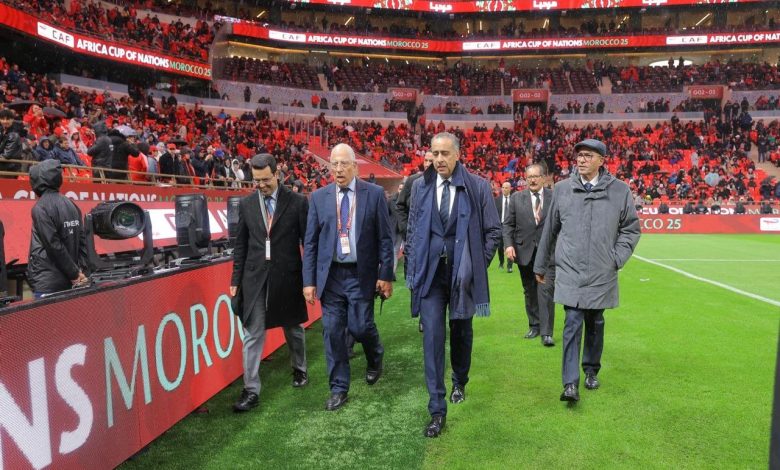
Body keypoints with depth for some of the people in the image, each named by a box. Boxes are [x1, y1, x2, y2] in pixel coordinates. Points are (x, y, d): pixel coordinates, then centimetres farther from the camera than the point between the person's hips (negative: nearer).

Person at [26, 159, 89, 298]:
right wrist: (81, 271, 5)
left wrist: (75, 274, -9)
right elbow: (82, 242, 7)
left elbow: (55, 246, -15)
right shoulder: (71, 205, 9)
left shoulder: (41, 208, -11)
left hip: (46, 283, -7)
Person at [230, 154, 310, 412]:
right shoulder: (246, 204, 3)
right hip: (255, 278, 1)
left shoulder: (297, 202, -5)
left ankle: (299, 369, 41)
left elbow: (308, 240, -2)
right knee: (252, 334, 2)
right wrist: (236, 280, 6)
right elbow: (241, 245, 7)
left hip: (287, 276, -1)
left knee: (293, 328, 17)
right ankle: (251, 390, 12)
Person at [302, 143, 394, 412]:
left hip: (361, 274, -2)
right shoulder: (319, 197, 4)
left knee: (360, 326, -1)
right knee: (333, 331, 5)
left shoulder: (374, 194, -2)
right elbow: (310, 242, 4)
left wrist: (386, 275, -6)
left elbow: (385, 238, -1)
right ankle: (338, 389, 22)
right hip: (330, 275, 2)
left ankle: (375, 357, 35)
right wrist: (309, 280, -1)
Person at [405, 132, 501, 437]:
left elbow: (493, 231, 2)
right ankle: (437, 410, 7)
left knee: (461, 331, 17)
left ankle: (460, 382, 45)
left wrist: (478, 264, -2)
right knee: (432, 338, -3)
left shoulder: (478, 187, -6)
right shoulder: (420, 187, 2)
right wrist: (413, 269, 4)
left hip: (463, 273, 0)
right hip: (429, 273, 1)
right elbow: (412, 231, 8)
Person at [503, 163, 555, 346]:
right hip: (524, 251, 3)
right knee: (529, 292, 12)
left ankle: (546, 333, -3)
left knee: (546, 291, -8)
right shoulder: (517, 198, 6)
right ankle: (534, 326, 26)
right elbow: (508, 224, 5)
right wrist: (508, 244, -7)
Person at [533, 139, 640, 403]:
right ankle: (571, 383, -2)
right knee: (573, 324, -6)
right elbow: (550, 230, 8)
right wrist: (541, 265, 14)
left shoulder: (620, 190, -1)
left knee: (595, 324, 14)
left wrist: (617, 257, -3)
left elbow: (631, 229, 9)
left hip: (602, 274, 1)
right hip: (570, 272, -1)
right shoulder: (562, 189, 1)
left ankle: (591, 371, 34)